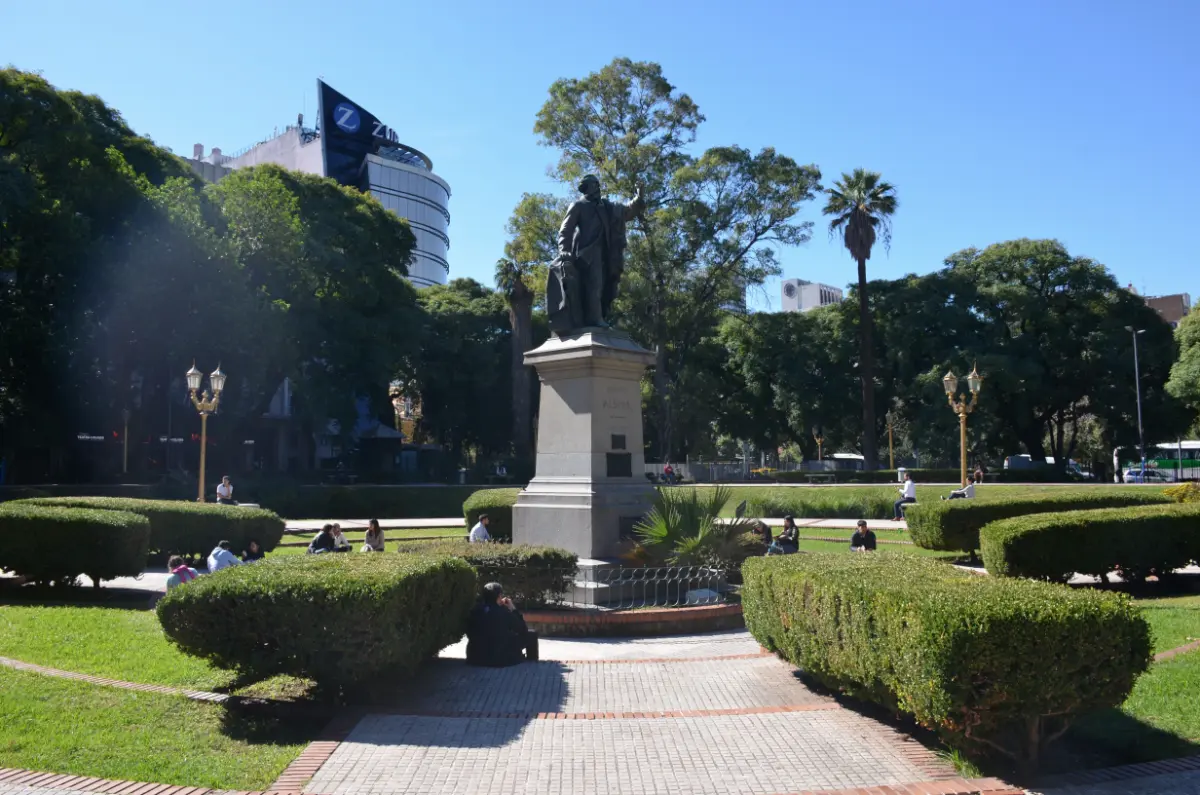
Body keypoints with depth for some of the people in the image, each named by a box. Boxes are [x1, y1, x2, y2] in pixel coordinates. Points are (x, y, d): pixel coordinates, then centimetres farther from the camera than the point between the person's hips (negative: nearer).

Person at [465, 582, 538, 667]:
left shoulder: (474, 611, -4)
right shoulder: (503, 612, -15)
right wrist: (513, 609, 3)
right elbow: (523, 629, -3)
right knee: (531, 635, 10)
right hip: (500, 659, -6)